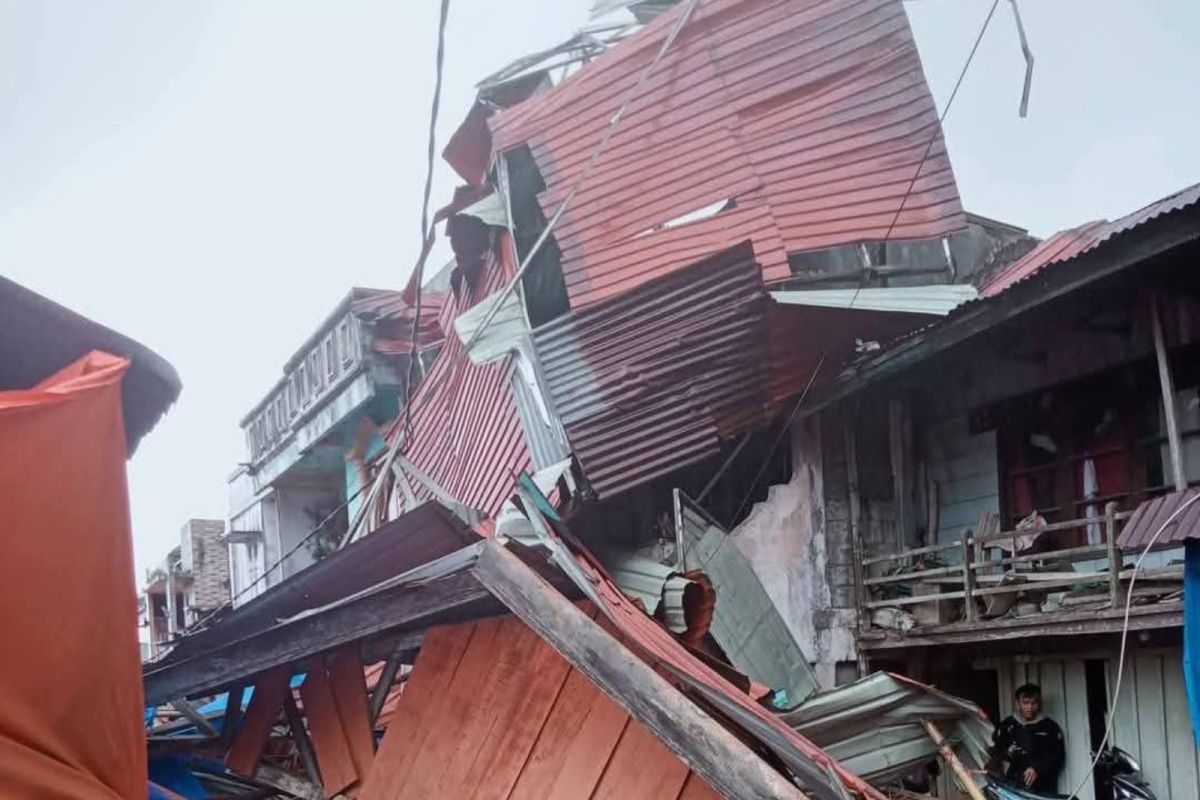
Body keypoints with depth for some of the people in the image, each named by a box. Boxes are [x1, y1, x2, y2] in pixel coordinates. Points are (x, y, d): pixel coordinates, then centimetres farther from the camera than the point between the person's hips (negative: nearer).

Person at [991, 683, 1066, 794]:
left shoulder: (1050, 726, 7)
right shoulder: (1007, 725, 13)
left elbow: (1058, 755, 2)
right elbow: (995, 750, 15)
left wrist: (1038, 769, -12)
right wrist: (1007, 753, -8)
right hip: (1015, 785, 1)